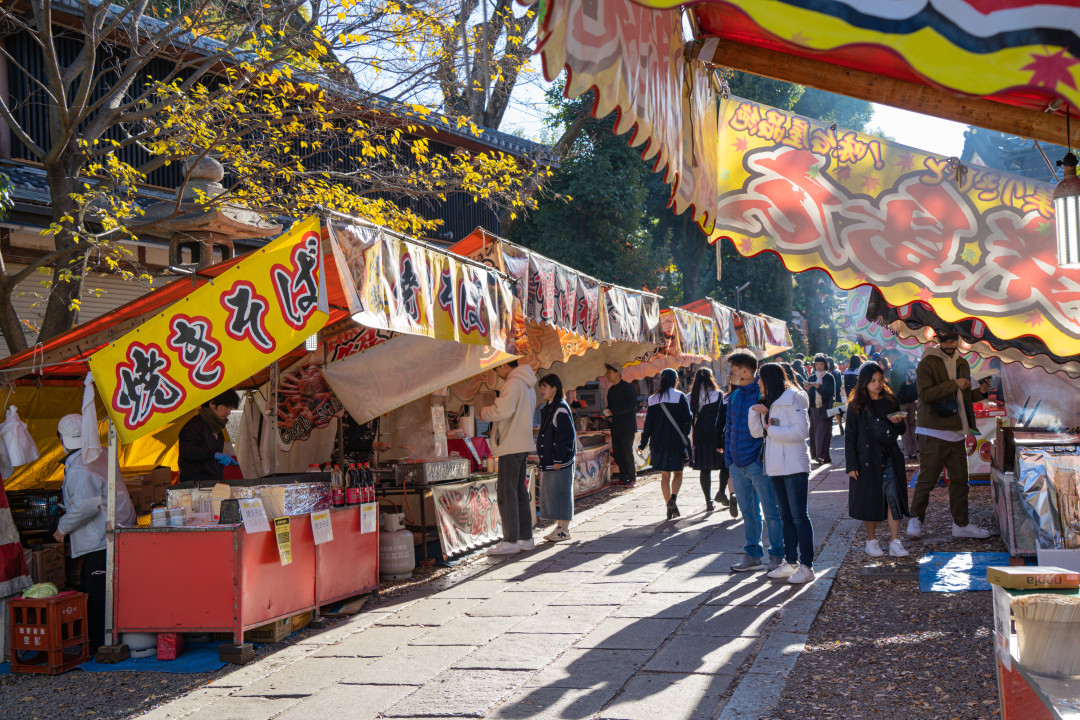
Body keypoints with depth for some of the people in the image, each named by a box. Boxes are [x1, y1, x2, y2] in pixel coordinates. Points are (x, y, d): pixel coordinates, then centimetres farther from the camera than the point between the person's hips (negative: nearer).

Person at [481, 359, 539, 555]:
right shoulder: (527, 385, 18)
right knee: (519, 491, 14)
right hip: (522, 444, 10)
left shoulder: (513, 383, -13)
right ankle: (526, 538, 18)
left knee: (506, 492, -8)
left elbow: (504, 410, -24)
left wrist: (484, 412, -6)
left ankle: (511, 541, -8)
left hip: (511, 445, -10)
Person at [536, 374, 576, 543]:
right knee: (551, 493, 11)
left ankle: (564, 530, 2)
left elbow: (565, 435, -17)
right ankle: (559, 526, 18)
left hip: (560, 462, -10)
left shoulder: (561, 409, -14)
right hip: (548, 462, 10)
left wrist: (559, 459, -18)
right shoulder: (546, 408, 15)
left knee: (560, 493, -4)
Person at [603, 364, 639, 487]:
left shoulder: (628, 388, -9)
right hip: (615, 427, 7)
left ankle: (631, 478, 6)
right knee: (616, 454, 7)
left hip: (627, 427, -7)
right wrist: (608, 414, 1)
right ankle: (623, 478, 16)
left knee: (627, 453, -5)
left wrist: (612, 412, -20)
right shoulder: (611, 390, 16)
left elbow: (632, 405, -19)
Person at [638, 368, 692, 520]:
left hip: (658, 443, 3)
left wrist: (643, 443, 9)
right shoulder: (679, 397, -6)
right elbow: (687, 419, -12)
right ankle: (673, 498, -13)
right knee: (677, 473, 11)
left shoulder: (653, 399, 4)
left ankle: (669, 506, 4)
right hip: (676, 442, -3)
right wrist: (685, 435, 7)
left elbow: (648, 422, 4)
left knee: (664, 475, 10)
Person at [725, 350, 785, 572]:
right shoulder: (734, 397, 13)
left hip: (759, 464, -7)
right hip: (737, 465, 7)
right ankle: (752, 555, 22)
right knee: (748, 513, 14)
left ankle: (777, 556, 9)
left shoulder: (764, 394, -9)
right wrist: (728, 458, 14)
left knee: (771, 512, 1)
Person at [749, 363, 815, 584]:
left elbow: (802, 431, -19)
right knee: (786, 516, 13)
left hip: (794, 466, -9)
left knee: (799, 516, -7)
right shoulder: (769, 403, 16)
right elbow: (756, 432, 13)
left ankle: (807, 566, -4)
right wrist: (754, 412, -2)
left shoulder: (793, 400, -9)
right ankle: (791, 562, 20)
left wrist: (772, 430, -13)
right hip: (775, 467, 9)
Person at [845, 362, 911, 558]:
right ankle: (871, 540, 17)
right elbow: (850, 437, -2)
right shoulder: (856, 407, -2)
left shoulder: (891, 401, 8)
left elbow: (901, 431, 15)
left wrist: (898, 422, -9)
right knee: (870, 499, 3)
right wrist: (851, 465, -8)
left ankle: (895, 542, -3)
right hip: (867, 459, -2)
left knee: (893, 496, -7)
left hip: (890, 457, 2)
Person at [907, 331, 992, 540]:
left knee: (960, 479, 10)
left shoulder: (962, 364, 16)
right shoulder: (927, 363, -7)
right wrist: (954, 384, -21)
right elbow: (925, 393, -20)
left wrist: (980, 392, 6)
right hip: (933, 432, -7)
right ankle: (915, 519, 12)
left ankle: (961, 524, 18)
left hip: (956, 431, 7)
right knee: (927, 479, -3)